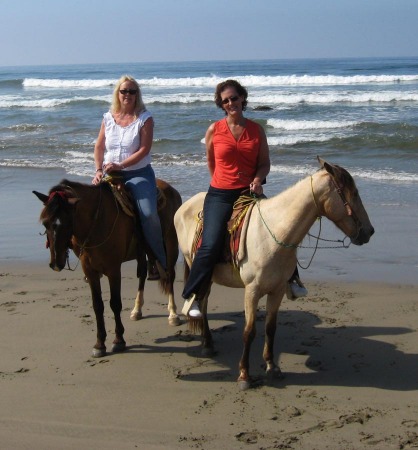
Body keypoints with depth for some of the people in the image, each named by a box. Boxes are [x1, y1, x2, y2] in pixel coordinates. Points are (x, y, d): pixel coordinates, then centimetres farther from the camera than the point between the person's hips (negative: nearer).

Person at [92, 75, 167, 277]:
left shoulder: (145, 118, -3)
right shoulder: (108, 118, 9)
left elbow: (144, 150, -12)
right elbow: (99, 147, 11)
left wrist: (120, 165, -20)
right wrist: (98, 171, -4)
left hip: (138, 174, -4)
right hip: (110, 174, 4)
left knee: (149, 214, -23)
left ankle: (159, 260, -7)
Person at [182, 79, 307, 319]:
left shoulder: (257, 130, 6)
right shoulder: (214, 130, 1)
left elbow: (265, 163, 8)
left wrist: (257, 180, -10)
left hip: (250, 192, 3)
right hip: (220, 195, -2)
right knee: (211, 245, -18)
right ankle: (191, 297, -7)